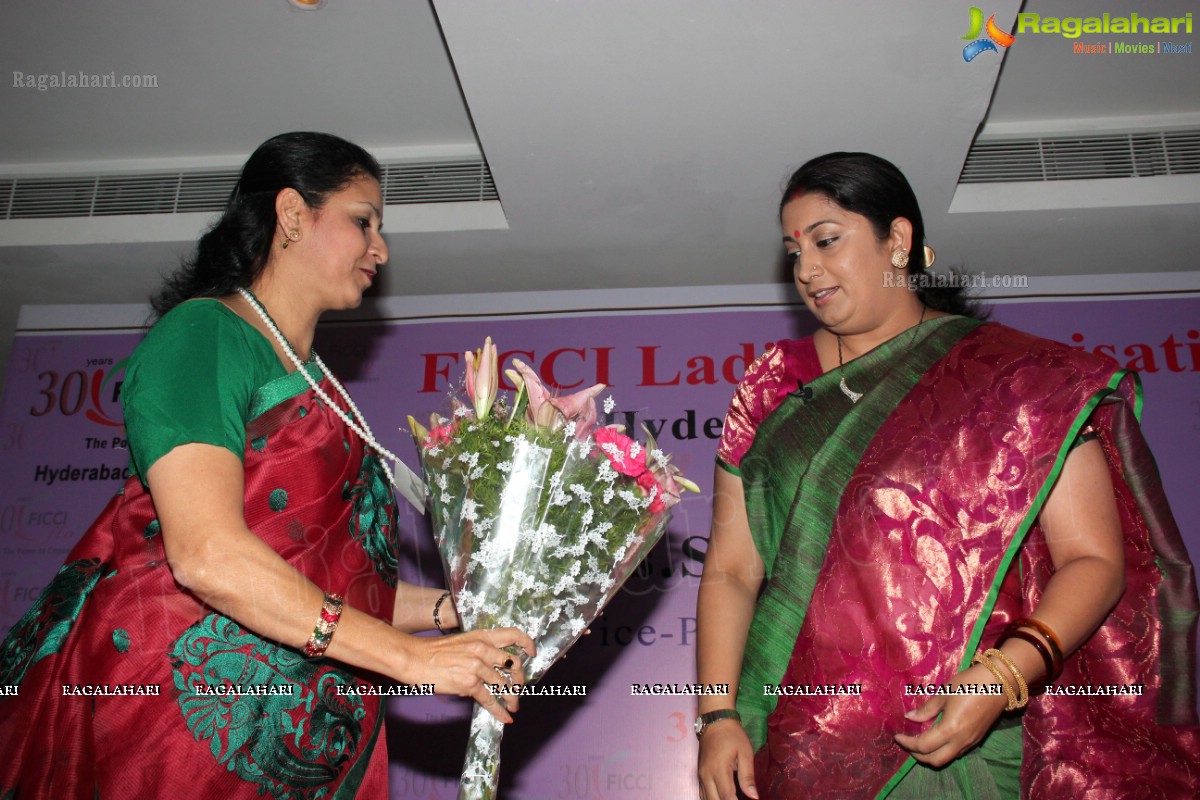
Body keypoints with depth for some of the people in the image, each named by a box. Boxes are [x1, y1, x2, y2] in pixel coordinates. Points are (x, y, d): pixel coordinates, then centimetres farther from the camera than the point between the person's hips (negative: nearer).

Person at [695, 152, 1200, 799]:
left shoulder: (1015, 376, 1)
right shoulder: (772, 392, 8)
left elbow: (1094, 559, -3)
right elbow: (730, 569, 3)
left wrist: (1005, 677, -18)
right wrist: (718, 716, -7)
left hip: (968, 746, -1)